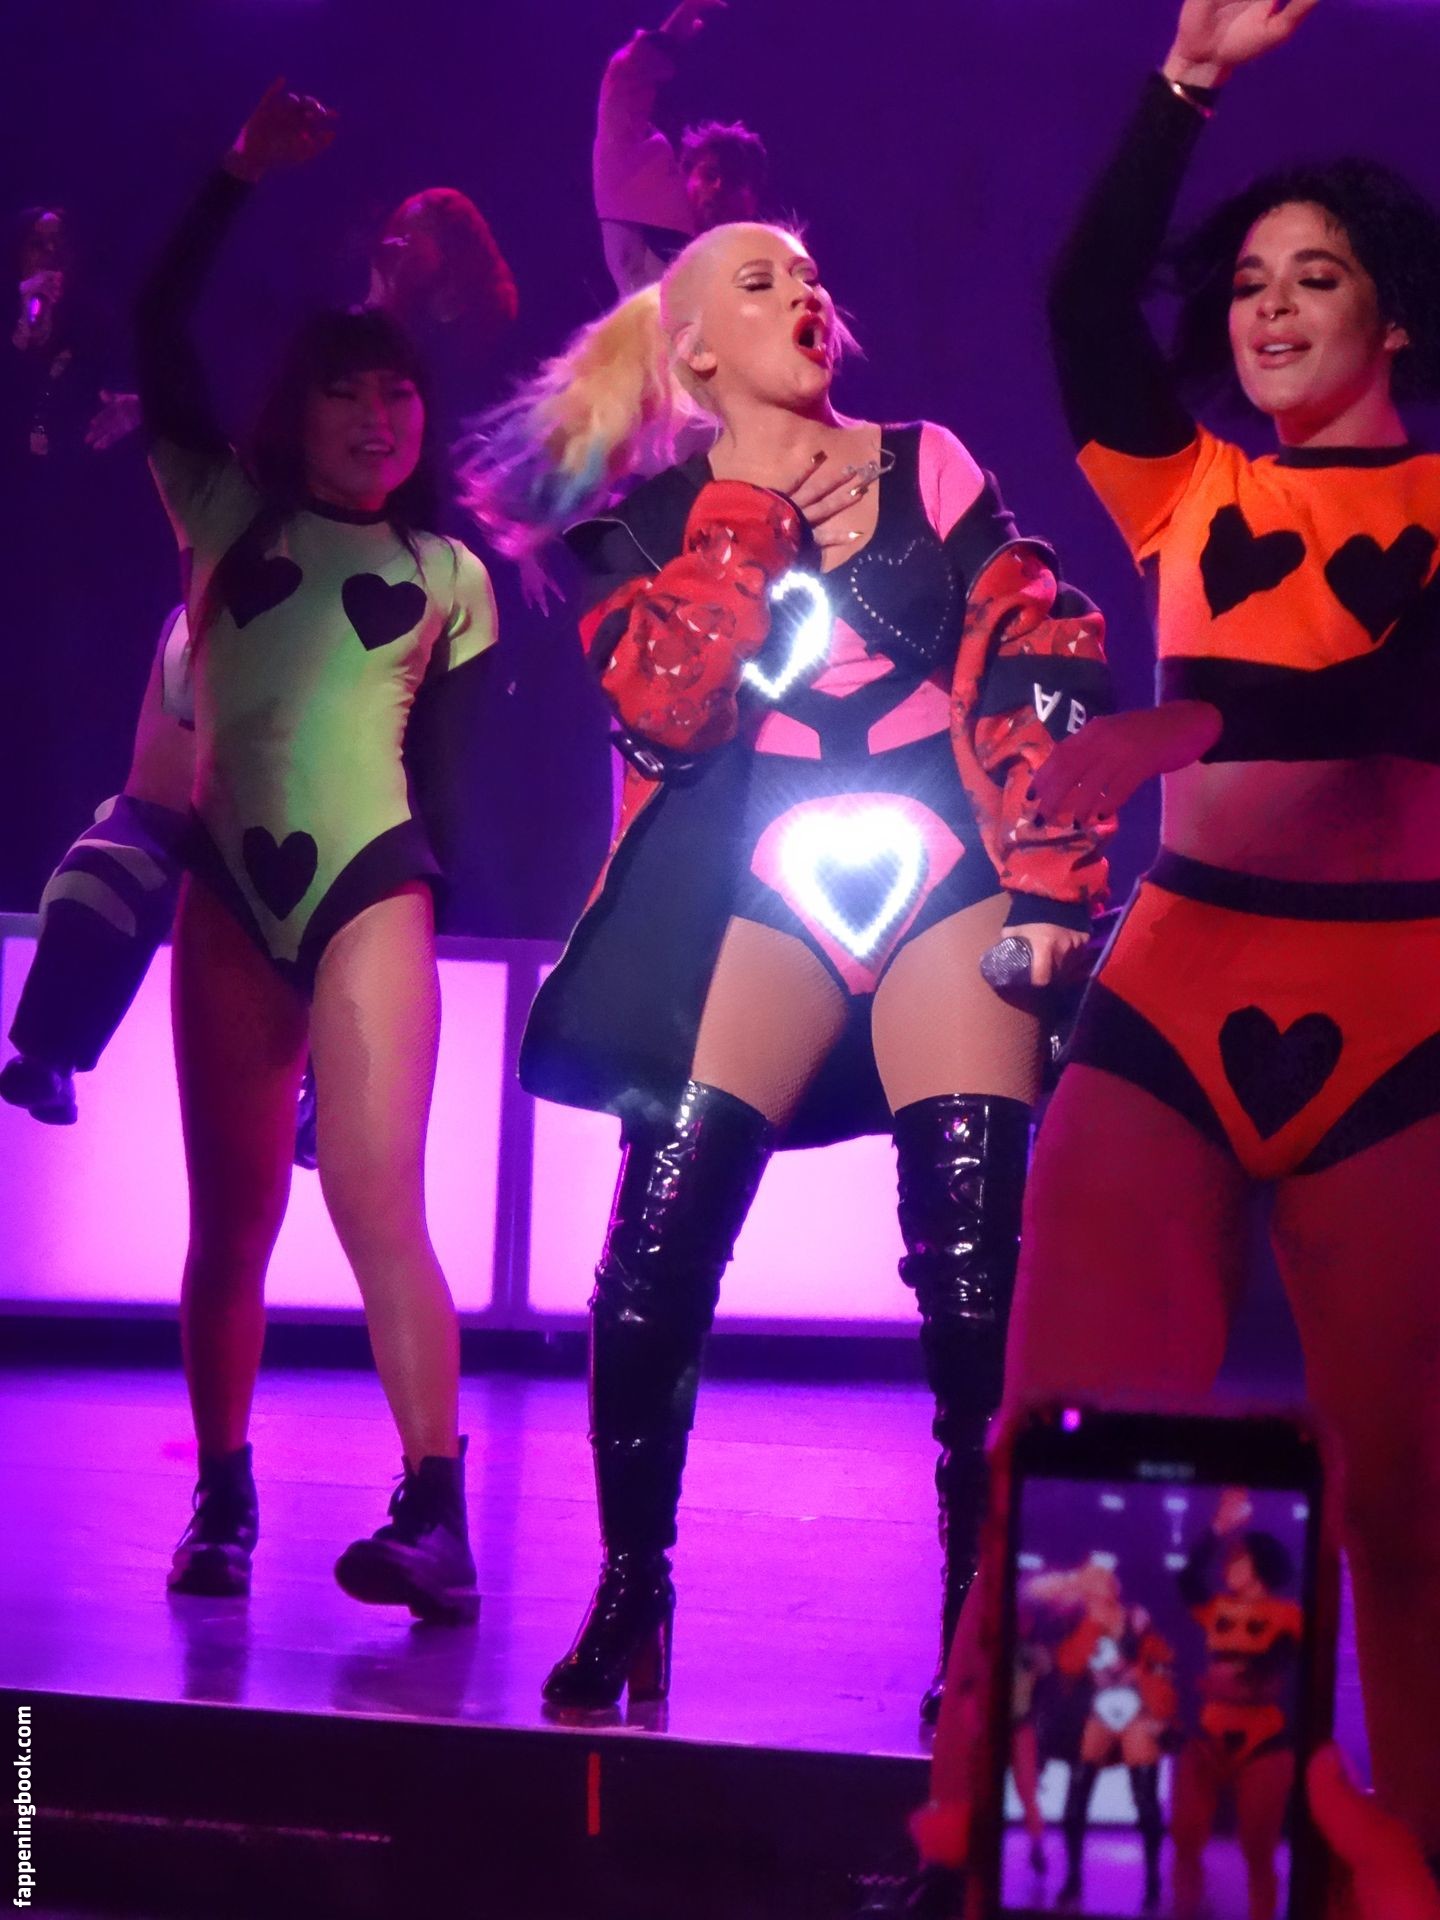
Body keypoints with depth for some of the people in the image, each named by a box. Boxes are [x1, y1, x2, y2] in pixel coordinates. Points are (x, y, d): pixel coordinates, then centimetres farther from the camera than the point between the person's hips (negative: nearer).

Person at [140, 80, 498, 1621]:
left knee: (378, 1203, -15)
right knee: (232, 1214, 5)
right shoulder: (227, 520, 13)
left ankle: (436, 1522, -22)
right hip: (231, 885, 2)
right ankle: (221, 1504, 13)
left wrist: (439, 871, 0)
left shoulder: (448, 574, 13)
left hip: (372, 886, -2)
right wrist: (240, 180, 2)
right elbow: (159, 332, 7)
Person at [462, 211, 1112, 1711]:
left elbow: (1037, 657, 3)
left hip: (946, 871, 0)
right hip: (762, 883, 0)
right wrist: (749, 514, -6)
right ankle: (629, 1594, 3)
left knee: (977, 1265, -11)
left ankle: (980, 1619, -3)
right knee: (659, 1245, -11)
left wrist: (1049, 881, -8)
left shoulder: (925, 467, 11)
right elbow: (664, 705, -8)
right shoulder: (652, 520, 10)